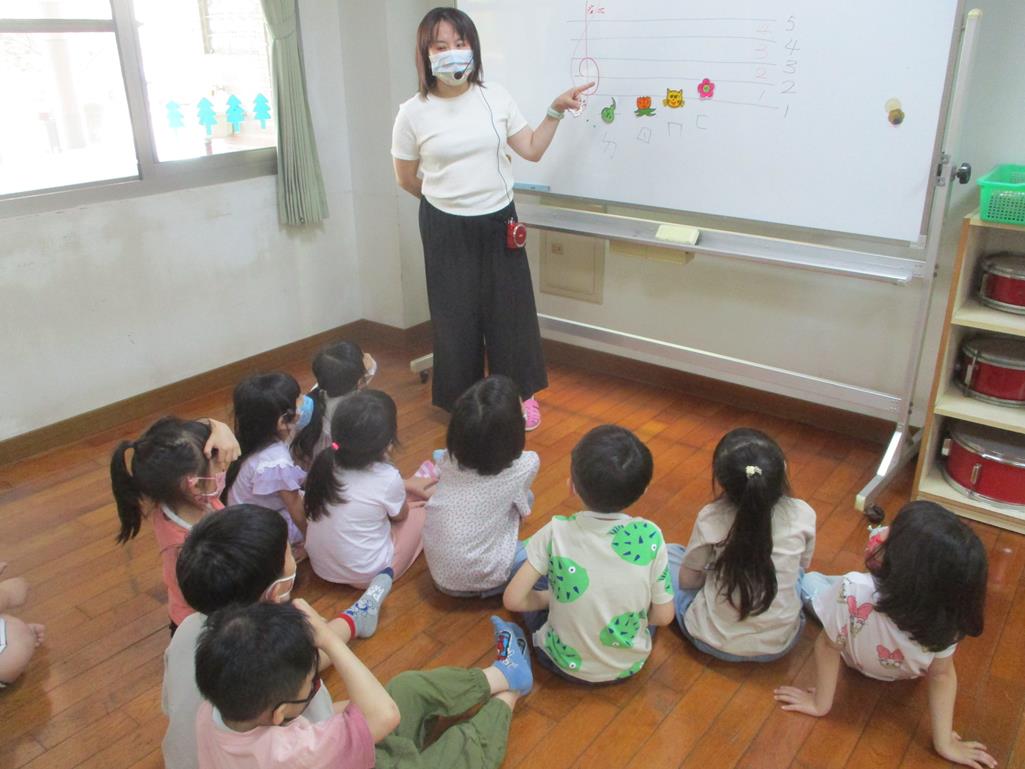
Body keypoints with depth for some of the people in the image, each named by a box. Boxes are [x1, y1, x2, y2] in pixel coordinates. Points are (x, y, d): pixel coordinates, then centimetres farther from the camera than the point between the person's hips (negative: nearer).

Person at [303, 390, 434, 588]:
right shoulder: (388, 479, -27)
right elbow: (400, 516, -2)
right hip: (366, 576, -5)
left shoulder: (327, 462, -12)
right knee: (422, 510, 15)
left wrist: (405, 485, 15)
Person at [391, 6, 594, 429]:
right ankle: (463, 402, 25)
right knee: (456, 315, 7)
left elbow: (532, 149, 5)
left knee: (509, 310, 9)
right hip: (446, 230, -2)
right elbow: (406, 179, 4)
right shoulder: (413, 113, -8)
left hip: (498, 222, 2)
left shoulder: (495, 97, -2)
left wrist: (556, 110, -5)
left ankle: (519, 394, 27)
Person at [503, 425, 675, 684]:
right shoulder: (650, 537, -21)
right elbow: (663, 616, -11)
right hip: (630, 666, 1)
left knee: (522, 561, 15)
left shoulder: (556, 533, -23)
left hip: (565, 663, -1)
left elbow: (513, 599, -17)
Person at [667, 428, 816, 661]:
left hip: (713, 641, -1)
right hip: (780, 644, 2)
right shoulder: (802, 515, -14)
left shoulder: (710, 519, -18)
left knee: (669, 553, 20)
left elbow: (687, 580, -4)